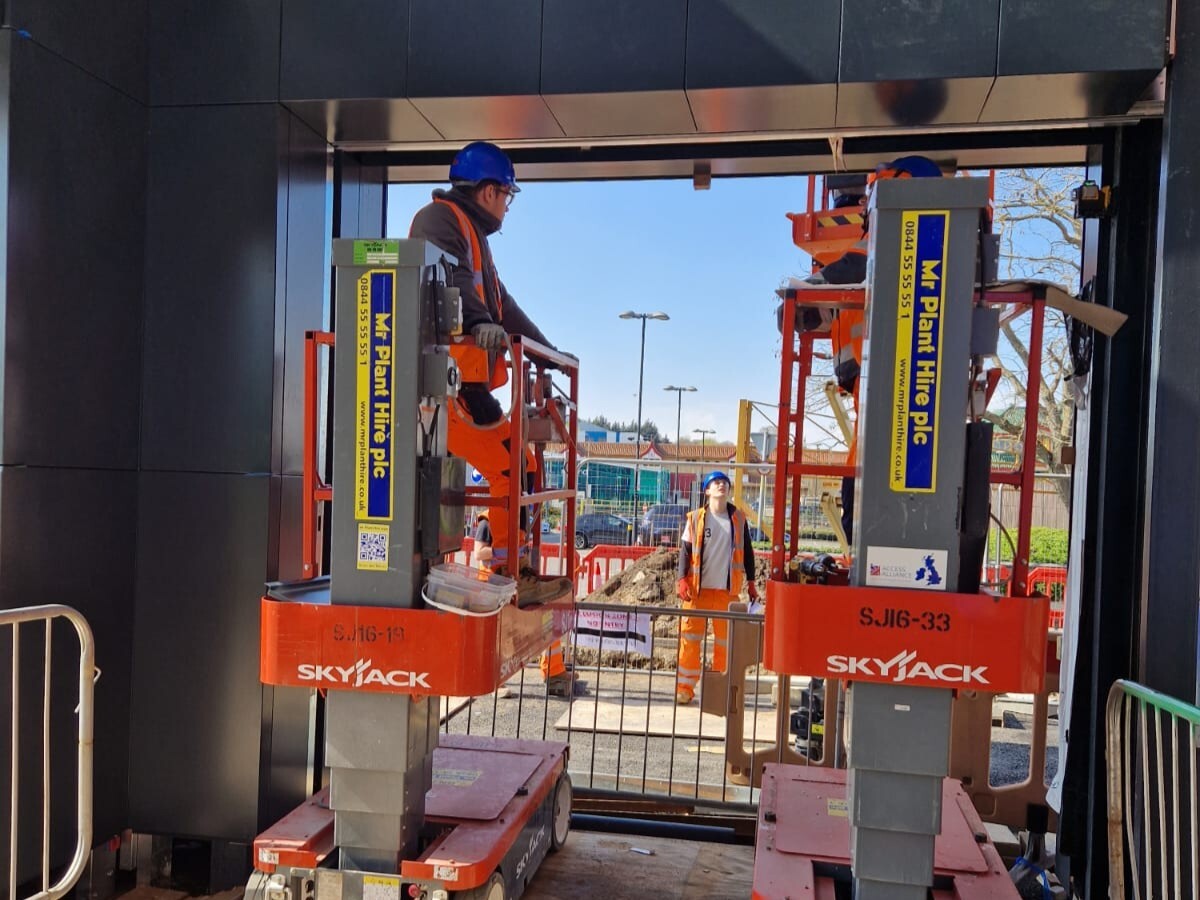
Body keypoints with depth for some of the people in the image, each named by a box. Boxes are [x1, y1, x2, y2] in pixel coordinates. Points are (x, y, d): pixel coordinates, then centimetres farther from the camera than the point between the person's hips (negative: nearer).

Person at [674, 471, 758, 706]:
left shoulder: (739, 518, 7)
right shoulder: (696, 518, 3)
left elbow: (747, 552, 12)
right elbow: (685, 550, 2)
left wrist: (751, 582, 11)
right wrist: (683, 580, -9)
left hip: (728, 589, 1)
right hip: (698, 589, -1)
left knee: (726, 640, 6)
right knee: (690, 637, -1)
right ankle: (685, 688, 5)